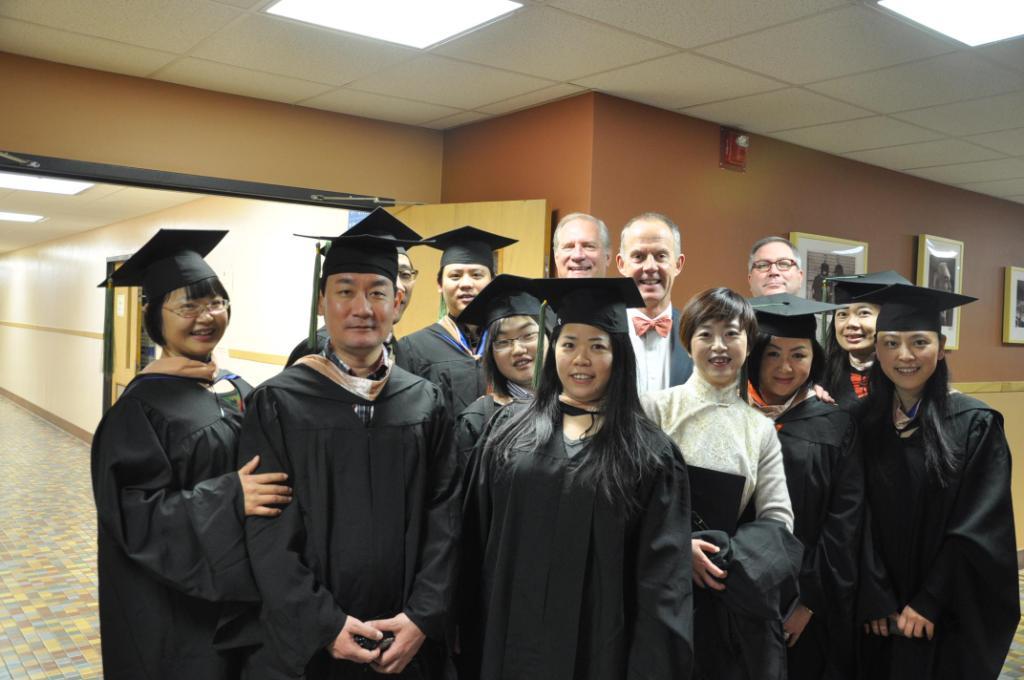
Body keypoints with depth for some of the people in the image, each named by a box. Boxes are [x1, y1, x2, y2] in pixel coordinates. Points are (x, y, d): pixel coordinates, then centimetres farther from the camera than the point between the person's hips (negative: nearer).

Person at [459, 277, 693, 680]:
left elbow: (663, 580, -7)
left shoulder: (649, 453, -5)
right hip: (508, 639, 2)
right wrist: (469, 638, 2)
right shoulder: (510, 428, 1)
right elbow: (475, 540, 3)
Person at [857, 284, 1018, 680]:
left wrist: (928, 603, -12)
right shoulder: (863, 421, -3)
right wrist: (876, 600, -9)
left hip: (951, 618, -2)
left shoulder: (976, 425, -9)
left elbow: (979, 532, -11)